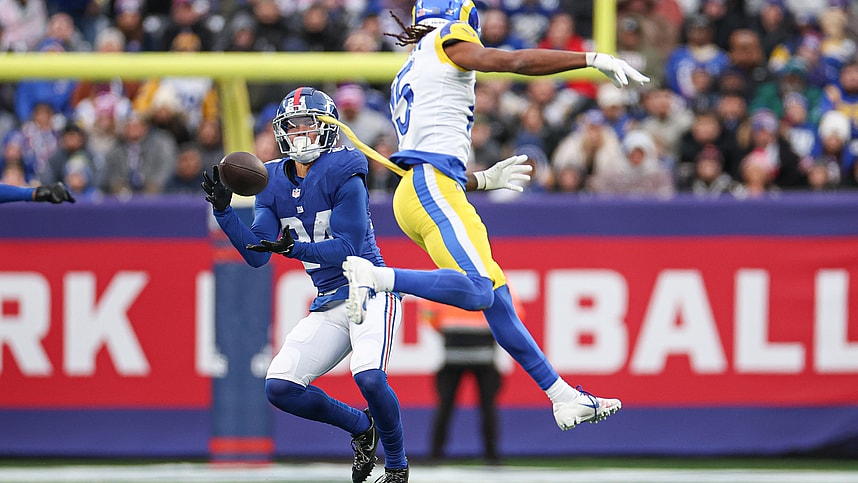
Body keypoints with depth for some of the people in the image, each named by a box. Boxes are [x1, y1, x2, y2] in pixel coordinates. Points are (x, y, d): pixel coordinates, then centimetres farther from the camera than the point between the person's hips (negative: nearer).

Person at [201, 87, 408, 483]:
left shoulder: (344, 176, -11)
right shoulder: (275, 183, 7)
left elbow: (348, 249, -19)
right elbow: (257, 255, 0)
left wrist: (294, 249, -34)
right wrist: (223, 211, -15)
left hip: (370, 291, -6)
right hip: (327, 305, 6)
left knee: (369, 377, -30)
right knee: (280, 387, -9)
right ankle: (361, 427, 15)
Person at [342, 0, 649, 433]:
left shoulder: (405, 79, 30)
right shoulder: (449, 40, 6)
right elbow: (515, 61, -10)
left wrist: (485, 180, 46)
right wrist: (594, 60, -9)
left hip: (411, 195, 10)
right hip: (433, 189, -10)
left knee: (497, 300, 8)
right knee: (477, 290, -26)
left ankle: (564, 397, 8)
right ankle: (375, 278, -26)